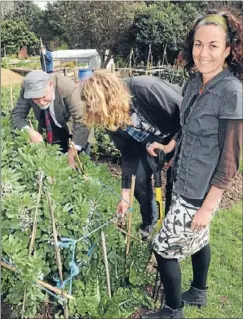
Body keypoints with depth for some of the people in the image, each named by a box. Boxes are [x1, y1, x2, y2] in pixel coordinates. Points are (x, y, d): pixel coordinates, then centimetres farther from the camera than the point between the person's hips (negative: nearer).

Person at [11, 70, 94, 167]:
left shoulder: (67, 88, -34)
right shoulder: (28, 88, -22)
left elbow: (82, 121, -36)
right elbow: (16, 115, -13)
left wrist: (73, 150, -44)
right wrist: (29, 131, -33)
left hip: (74, 130, -3)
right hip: (50, 132, 3)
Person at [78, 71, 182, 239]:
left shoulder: (146, 89, -39)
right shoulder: (111, 118, -16)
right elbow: (129, 156, -8)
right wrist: (125, 195, -5)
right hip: (152, 141, 5)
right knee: (139, 178, 0)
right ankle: (149, 223, 27)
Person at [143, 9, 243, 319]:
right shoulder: (195, 81, -1)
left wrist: (208, 207, -18)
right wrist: (168, 146, 9)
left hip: (200, 191, -7)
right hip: (183, 181, 7)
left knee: (164, 247, 4)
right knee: (197, 238, 25)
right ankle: (198, 293, 49)